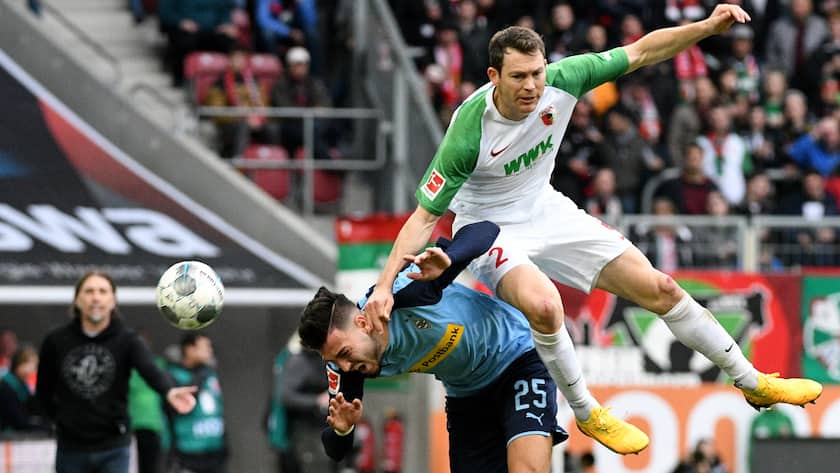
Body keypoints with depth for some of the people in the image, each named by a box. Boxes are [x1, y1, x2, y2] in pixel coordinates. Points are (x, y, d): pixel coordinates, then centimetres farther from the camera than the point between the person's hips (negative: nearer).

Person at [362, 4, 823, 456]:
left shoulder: (560, 81, -20)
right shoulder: (469, 133, -32)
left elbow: (642, 51, -10)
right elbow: (425, 215, -25)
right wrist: (384, 285, -33)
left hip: (547, 211, 5)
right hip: (489, 228, -5)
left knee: (659, 288, 2)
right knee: (544, 305, -36)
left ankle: (752, 382, 19)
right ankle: (586, 414, -10)